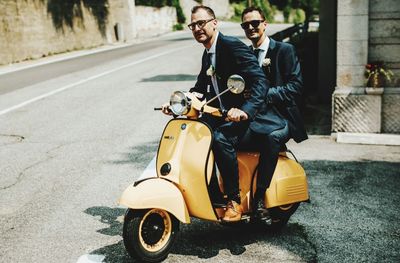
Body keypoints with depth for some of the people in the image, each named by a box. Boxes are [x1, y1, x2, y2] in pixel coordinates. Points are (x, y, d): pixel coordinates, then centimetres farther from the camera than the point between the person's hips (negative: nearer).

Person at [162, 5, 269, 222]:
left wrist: (244, 111, -40)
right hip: (218, 113, 9)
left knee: (220, 139, -34)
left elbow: (260, 82, -24)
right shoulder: (207, 54, 14)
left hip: (244, 115, -9)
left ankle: (234, 200, -20)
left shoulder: (233, 46, -15)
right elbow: (201, 87, 20)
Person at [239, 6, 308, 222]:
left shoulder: (284, 50, 6)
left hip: (278, 117, -4)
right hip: (250, 118, 4)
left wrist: (265, 94, -16)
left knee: (273, 137, -38)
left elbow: (295, 86, -5)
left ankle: (259, 198, -27)